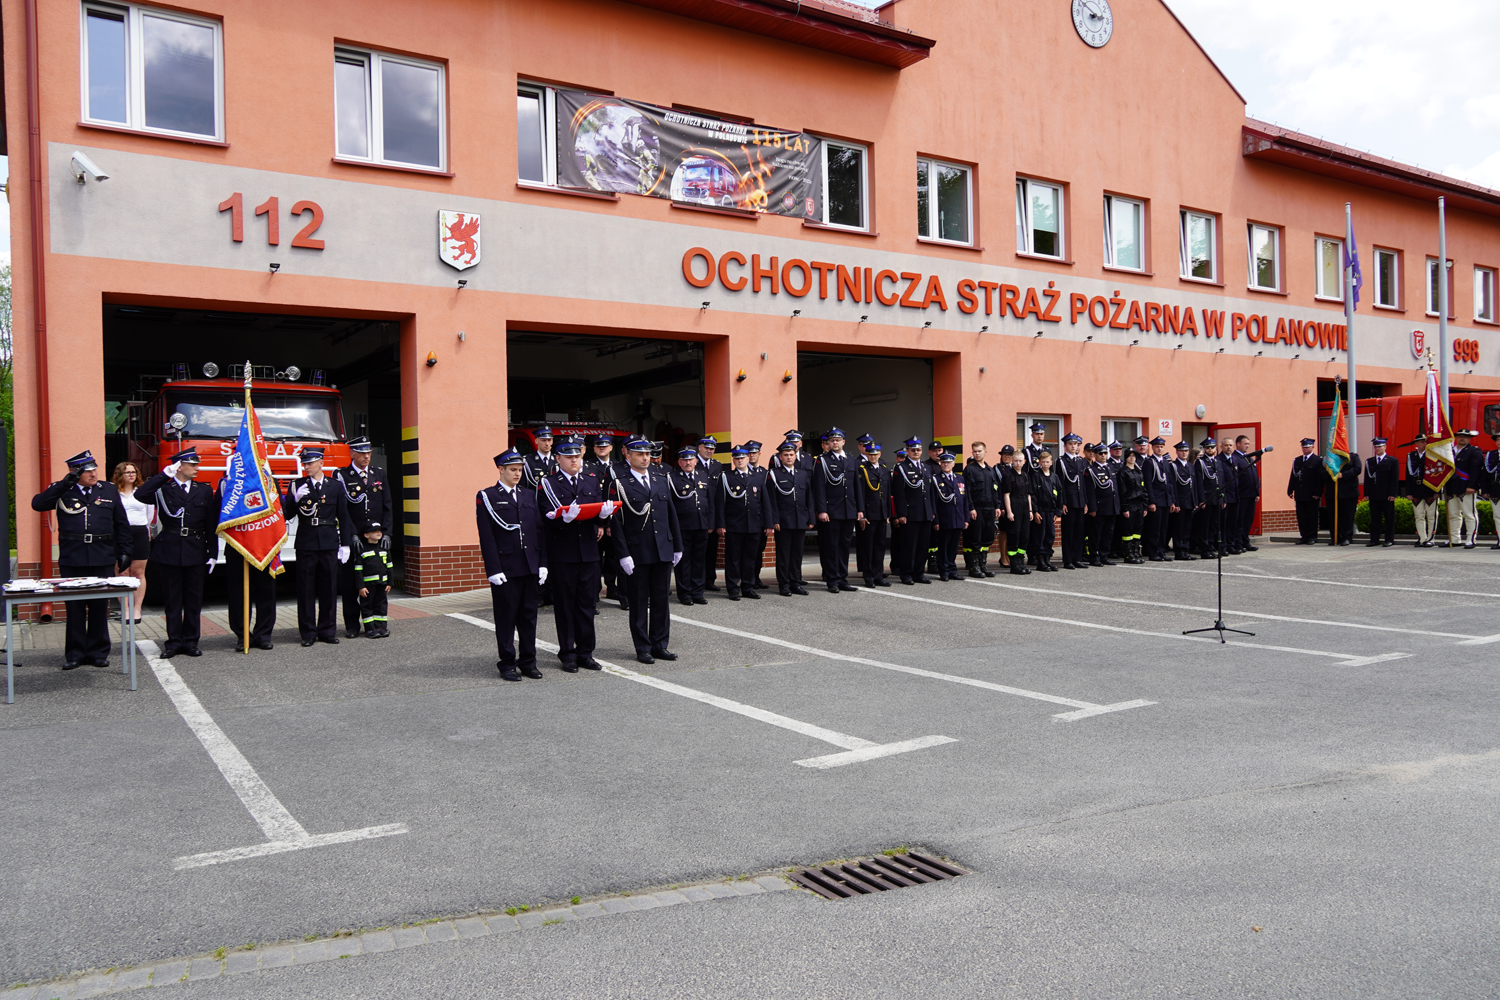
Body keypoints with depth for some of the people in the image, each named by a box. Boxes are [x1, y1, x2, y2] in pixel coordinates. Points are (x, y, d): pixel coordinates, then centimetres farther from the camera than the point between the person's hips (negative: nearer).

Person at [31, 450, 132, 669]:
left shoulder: (109, 491, 9)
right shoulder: (62, 492, 6)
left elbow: (122, 524, 12)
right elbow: (37, 504, -11)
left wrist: (124, 552, 6)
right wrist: (63, 485, -15)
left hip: (102, 560, 1)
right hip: (72, 559, -1)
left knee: (100, 607, 6)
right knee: (74, 607, 5)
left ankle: (98, 652, 16)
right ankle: (74, 653, 14)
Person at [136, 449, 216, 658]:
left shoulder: (204, 490, 8)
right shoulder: (163, 489, 2)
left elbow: (211, 524, 7)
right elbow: (140, 494, -19)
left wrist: (213, 553, 3)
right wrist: (165, 474, -15)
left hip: (196, 552, 2)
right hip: (170, 552, -1)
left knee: (194, 599, 6)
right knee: (173, 599, 5)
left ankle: (191, 641, 14)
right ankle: (174, 641, 12)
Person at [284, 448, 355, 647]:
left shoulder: (335, 487, 7)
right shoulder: (297, 485, 5)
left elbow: (343, 517, 8)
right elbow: (287, 515, 1)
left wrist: (345, 545, 4)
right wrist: (296, 499, -17)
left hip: (329, 544, 1)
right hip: (306, 544, 0)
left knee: (329, 588, 5)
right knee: (306, 589, 1)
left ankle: (327, 630, 14)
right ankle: (308, 632, 9)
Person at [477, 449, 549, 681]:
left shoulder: (529, 496, 14)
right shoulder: (486, 497, -1)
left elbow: (540, 531, 12)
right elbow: (486, 536, -7)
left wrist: (542, 563, 4)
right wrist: (493, 570, -13)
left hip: (530, 567, 4)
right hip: (505, 568, -4)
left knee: (529, 615, 8)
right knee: (506, 617, 2)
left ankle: (528, 661, 18)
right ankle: (507, 663, 12)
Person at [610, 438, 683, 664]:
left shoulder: (661, 480, 12)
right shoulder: (620, 485, -4)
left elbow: (671, 515, 15)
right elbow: (616, 523, -7)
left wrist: (677, 547, 13)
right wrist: (623, 554, -13)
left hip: (663, 551, 5)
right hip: (637, 553, -4)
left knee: (661, 599, 9)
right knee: (639, 601, 3)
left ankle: (660, 645, 19)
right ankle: (643, 648, 12)